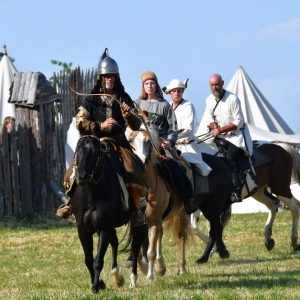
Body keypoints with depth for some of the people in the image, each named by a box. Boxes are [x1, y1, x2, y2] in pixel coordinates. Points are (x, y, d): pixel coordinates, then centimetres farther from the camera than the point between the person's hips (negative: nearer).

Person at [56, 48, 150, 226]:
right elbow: (80, 122, -3)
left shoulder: (124, 98, 5)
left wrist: (128, 114, -18)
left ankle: (136, 209, -16)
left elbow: (136, 126, 4)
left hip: (118, 141, -1)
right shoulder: (91, 99, 3)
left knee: (132, 169, -25)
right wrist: (101, 125, -16)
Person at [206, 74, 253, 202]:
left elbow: (239, 122, -18)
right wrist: (213, 125, -9)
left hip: (236, 134, -7)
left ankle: (237, 192, -28)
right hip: (221, 136, 7)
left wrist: (220, 130, -23)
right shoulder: (209, 100, 2)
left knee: (231, 158, -26)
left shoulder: (232, 99, -18)